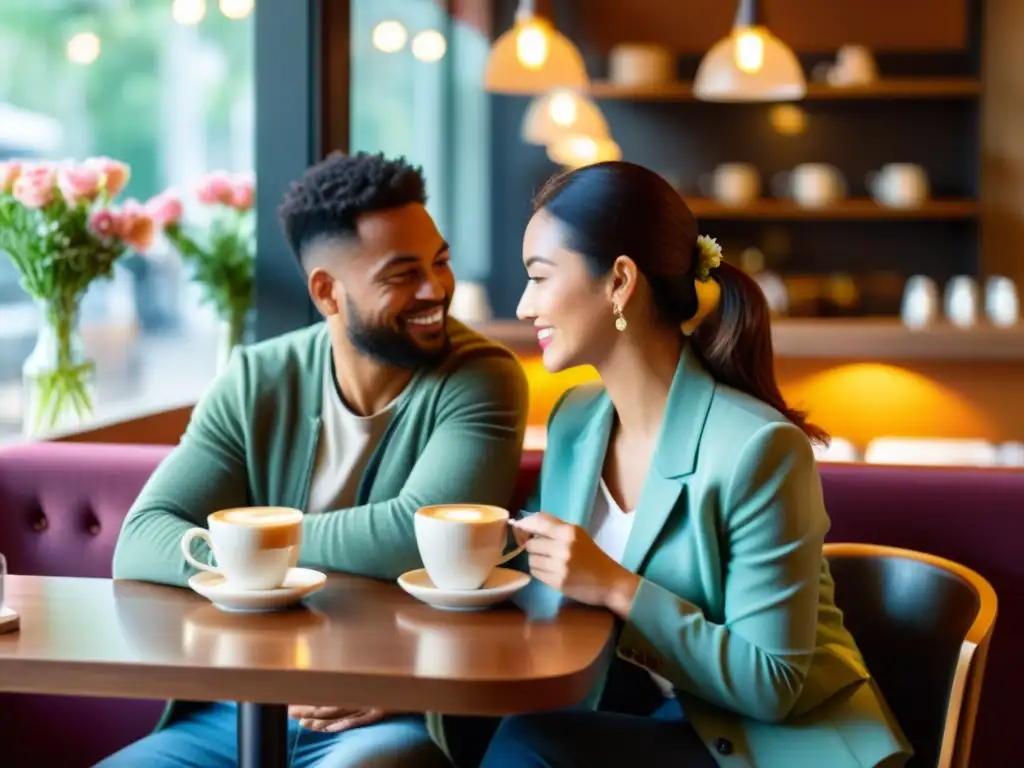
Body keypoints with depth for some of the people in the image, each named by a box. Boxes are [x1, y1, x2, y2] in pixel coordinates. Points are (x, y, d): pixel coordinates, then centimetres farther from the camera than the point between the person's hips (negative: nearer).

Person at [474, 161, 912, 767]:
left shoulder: (757, 447, -20)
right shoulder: (575, 420, 3)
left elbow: (771, 684, -18)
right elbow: (560, 598, 10)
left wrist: (618, 590, -25)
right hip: (627, 707, 6)